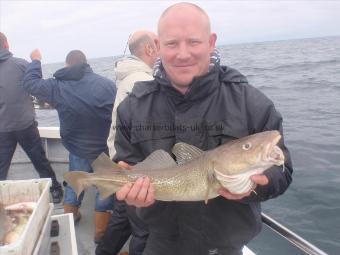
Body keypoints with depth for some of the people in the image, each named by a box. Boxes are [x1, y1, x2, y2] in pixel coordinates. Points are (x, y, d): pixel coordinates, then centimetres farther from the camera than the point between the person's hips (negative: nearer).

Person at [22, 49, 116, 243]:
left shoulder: (58, 87, -6)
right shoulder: (107, 84, -12)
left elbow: (30, 82, 9)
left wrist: (36, 61, 24)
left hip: (78, 149, 3)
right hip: (105, 149, -2)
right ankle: (101, 232, 23)